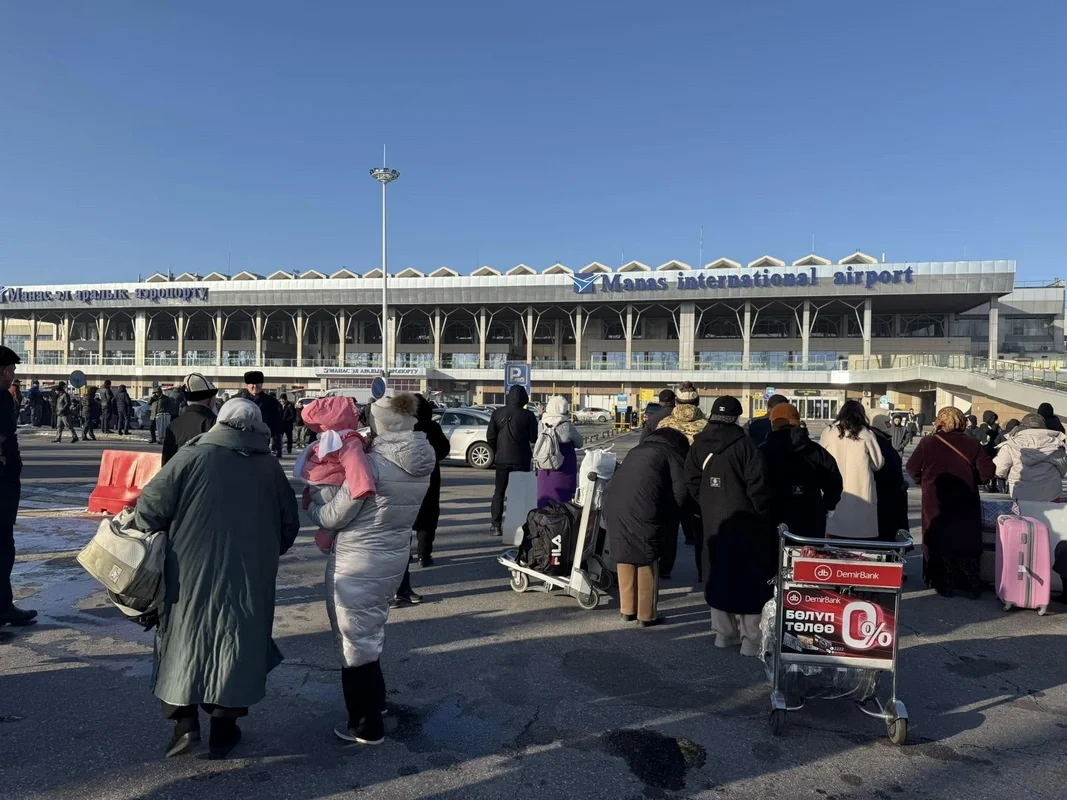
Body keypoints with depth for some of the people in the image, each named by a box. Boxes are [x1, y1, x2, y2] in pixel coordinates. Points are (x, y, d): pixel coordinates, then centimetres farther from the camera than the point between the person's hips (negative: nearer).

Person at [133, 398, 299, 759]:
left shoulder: (192, 457, -7)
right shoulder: (270, 467, 2)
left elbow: (150, 507, -10)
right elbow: (290, 523, 8)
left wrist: (142, 528, 11)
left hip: (192, 575, -2)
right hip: (250, 578, 2)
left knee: (185, 642, 15)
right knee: (237, 645, 12)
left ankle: (185, 722, 13)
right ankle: (224, 729, 20)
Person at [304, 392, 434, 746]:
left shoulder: (372, 464, -23)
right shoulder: (422, 466, -1)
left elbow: (332, 516, -15)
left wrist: (311, 501, 5)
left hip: (357, 565, -7)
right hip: (393, 558, 8)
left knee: (355, 639, 9)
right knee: (370, 632, 27)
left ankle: (366, 725, 22)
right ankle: (376, 698, 44)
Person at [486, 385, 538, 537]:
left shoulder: (498, 413, 0)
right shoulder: (528, 415, -8)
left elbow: (490, 436, 2)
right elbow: (534, 438, -6)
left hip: (502, 459, 2)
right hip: (521, 460, -2)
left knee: (499, 492, 9)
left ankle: (495, 526, 7)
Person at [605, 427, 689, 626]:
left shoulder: (638, 450, 28)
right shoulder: (673, 453, 8)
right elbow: (680, 491, -2)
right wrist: (668, 521, 11)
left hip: (613, 507, 6)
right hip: (641, 511, -6)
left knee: (624, 558, 17)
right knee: (647, 562, 7)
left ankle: (627, 610, 28)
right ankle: (647, 614, 14)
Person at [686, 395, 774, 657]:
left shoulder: (698, 445, 2)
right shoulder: (744, 444, -15)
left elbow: (692, 482, 5)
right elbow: (757, 484, -16)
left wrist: (707, 505, 13)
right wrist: (762, 515, -4)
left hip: (712, 522, 5)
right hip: (744, 521, -5)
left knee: (718, 574, 15)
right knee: (750, 576, 4)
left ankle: (724, 632, 25)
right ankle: (752, 638, 8)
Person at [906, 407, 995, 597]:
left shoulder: (927, 443, -8)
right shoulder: (972, 444, -6)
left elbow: (912, 468, -4)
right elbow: (987, 471, -8)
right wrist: (971, 480, 10)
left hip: (935, 503, -1)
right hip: (965, 505, 1)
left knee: (939, 543, 9)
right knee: (966, 545, 11)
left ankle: (944, 586, 12)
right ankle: (972, 585, 15)